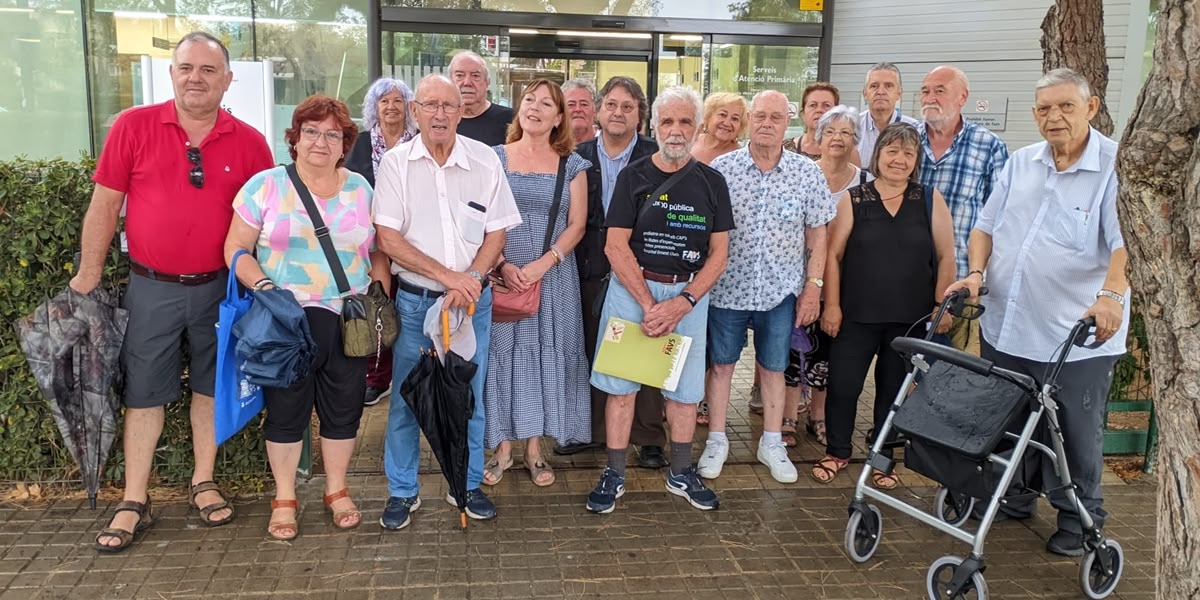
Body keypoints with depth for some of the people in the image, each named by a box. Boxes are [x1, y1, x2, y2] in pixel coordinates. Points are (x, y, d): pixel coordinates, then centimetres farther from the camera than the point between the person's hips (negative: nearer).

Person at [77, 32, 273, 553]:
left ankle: (203, 482, 30)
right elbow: (105, 205, -1)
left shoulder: (249, 142, -3)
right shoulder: (133, 127, -5)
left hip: (218, 288, 1)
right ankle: (134, 503, 18)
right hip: (151, 288, -1)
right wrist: (88, 274, 0)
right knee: (143, 392, 7)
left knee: (211, 385, 13)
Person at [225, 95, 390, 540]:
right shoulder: (266, 185, -1)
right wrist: (260, 283, -16)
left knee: (343, 410, 10)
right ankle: (284, 499, 22)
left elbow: (377, 253, 13)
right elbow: (236, 248, 0)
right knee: (285, 410, 6)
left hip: (348, 320, 3)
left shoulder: (360, 189, 8)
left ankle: (337, 491, 28)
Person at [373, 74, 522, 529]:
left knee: (469, 396, 10)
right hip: (414, 300, -1)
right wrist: (446, 275, -16)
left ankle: (467, 485, 27)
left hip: (472, 299, 1)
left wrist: (468, 280, -14)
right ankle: (402, 491, 22)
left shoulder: (485, 161, -1)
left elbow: (497, 233, 1)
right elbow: (388, 238, -9)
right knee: (406, 398, 7)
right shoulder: (395, 163, -3)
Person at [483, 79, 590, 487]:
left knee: (545, 354, 4)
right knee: (502, 353, 2)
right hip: (502, 276, 0)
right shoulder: (495, 158, 5)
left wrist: (543, 264, -13)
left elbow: (576, 225, 0)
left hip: (553, 276, 1)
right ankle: (503, 446, 14)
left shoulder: (572, 165, 5)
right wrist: (503, 265, -13)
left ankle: (534, 447, 16)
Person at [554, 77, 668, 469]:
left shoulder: (656, 158, -3)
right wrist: (574, 265, 0)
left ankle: (649, 438, 16)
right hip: (591, 273, 3)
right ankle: (592, 431, 26)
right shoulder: (579, 157, 7)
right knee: (592, 353, 12)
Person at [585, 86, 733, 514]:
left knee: (686, 386, 8)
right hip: (631, 287, -2)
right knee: (621, 383, 1)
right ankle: (614, 475, 13)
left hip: (690, 293, 2)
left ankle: (681, 473, 25)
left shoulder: (711, 182, 4)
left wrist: (682, 303, -11)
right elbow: (616, 246, -6)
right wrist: (649, 304, -14)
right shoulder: (633, 177, -1)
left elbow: (718, 252, 2)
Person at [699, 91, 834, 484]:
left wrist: (813, 287, -1)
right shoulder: (721, 168, -6)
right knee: (721, 364, 11)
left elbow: (816, 235, 3)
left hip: (780, 290, 1)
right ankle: (716, 440, 25)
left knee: (773, 368, 12)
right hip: (727, 288, 0)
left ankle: (772, 444, 27)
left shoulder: (808, 174, -2)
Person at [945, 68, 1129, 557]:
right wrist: (976, 273, -3)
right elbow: (987, 226, 12)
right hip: (1006, 327, 5)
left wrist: (1112, 295, -37)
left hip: (1077, 337, -5)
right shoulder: (1020, 163, 8)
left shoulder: (1117, 166, -9)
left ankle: (1080, 521, 28)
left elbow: (1126, 240, -21)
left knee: (1076, 437, 8)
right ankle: (1015, 498, 39)